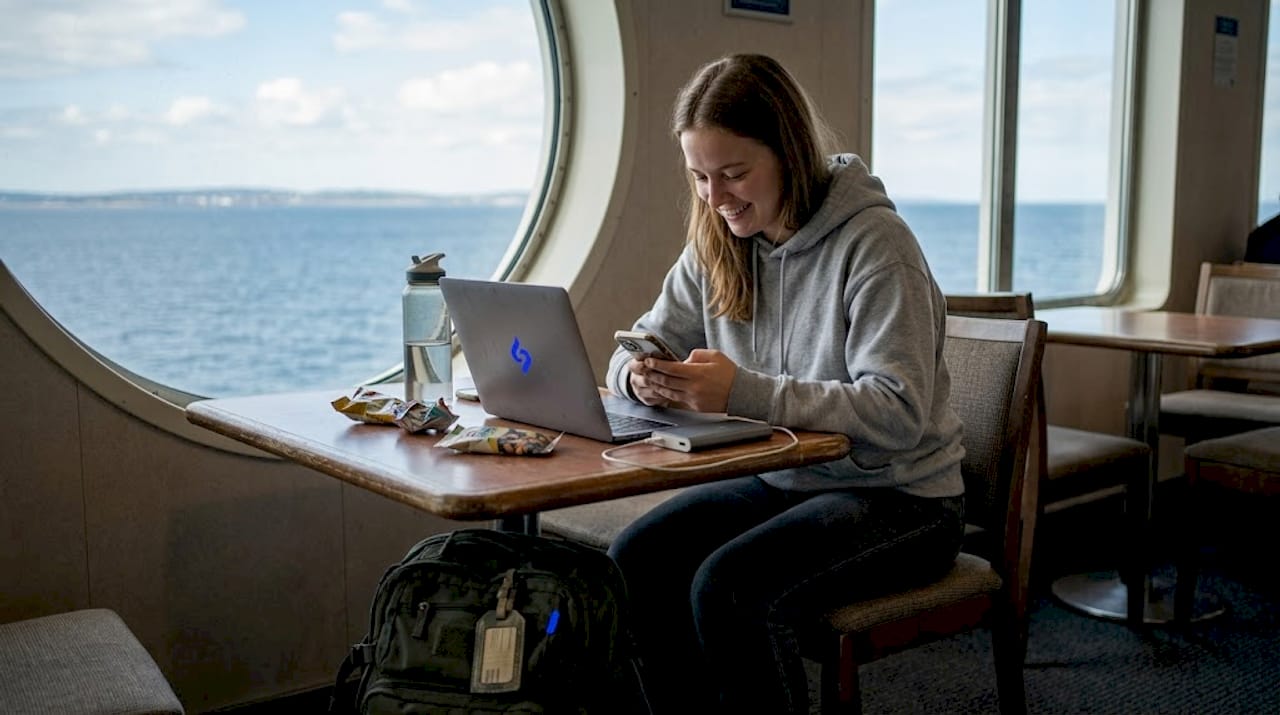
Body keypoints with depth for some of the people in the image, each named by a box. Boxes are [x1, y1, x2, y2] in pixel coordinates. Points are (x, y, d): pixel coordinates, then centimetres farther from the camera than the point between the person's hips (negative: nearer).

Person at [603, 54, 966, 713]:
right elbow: (638, 349, 7)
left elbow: (900, 412, -25)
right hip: (779, 481, 6)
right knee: (634, 562, -14)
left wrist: (746, 392, -35)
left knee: (727, 588, -28)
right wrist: (644, 377, -19)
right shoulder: (715, 245, 3)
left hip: (898, 498, -6)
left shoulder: (873, 241, -18)